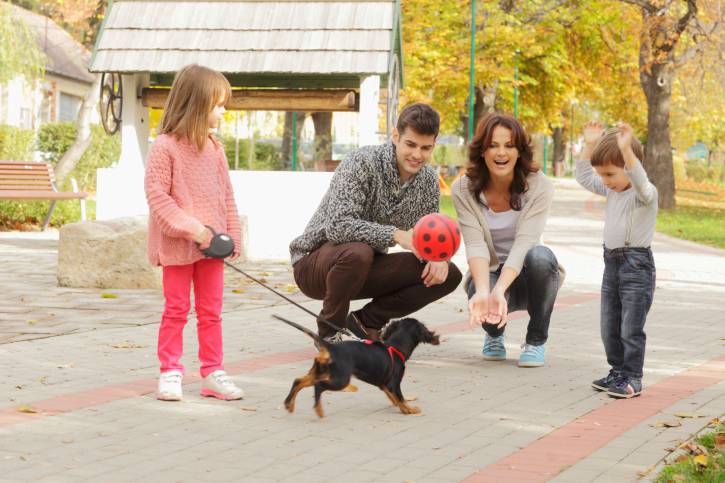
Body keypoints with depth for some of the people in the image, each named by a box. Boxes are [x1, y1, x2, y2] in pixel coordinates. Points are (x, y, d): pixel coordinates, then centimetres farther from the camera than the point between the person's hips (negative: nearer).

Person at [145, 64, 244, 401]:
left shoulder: (213, 148, 6)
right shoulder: (165, 146, -13)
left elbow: (226, 195, 11)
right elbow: (156, 194, -16)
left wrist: (233, 234, 5)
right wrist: (190, 228, -22)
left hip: (211, 244, 6)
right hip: (177, 246, -6)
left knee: (211, 311, 9)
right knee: (176, 310, 3)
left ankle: (212, 373, 16)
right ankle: (170, 372, 11)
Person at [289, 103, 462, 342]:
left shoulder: (428, 181, -1)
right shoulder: (362, 162, -22)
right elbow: (337, 226, -32)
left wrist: (438, 256, -17)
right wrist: (397, 235, -40)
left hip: (366, 268, 6)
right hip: (315, 263, -6)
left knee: (449, 274, -8)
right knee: (358, 252, -40)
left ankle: (367, 320, 4)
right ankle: (329, 332, -13)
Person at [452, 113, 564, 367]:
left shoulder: (539, 187, -17)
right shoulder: (463, 190, -13)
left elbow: (524, 243, -28)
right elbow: (475, 244, -23)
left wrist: (498, 291, -44)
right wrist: (483, 291, -42)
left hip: (524, 275, 0)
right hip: (488, 274, 1)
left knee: (541, 256, -36)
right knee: (480, 300, -36)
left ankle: (536, 340, -11)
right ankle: (494, 333, 6)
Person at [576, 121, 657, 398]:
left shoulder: (645, 193, -15)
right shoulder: (612, 190, 10)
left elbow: (640, 181, -38)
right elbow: (584, 177, 19)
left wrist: (626, 149, -48)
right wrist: (589, 146, 10)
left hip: (636, 264, -8)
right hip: (612, 263, 8)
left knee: (631, 328, -4)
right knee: (609, 328, 14)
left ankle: (633, 378, 4)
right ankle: (617, 371, 25)